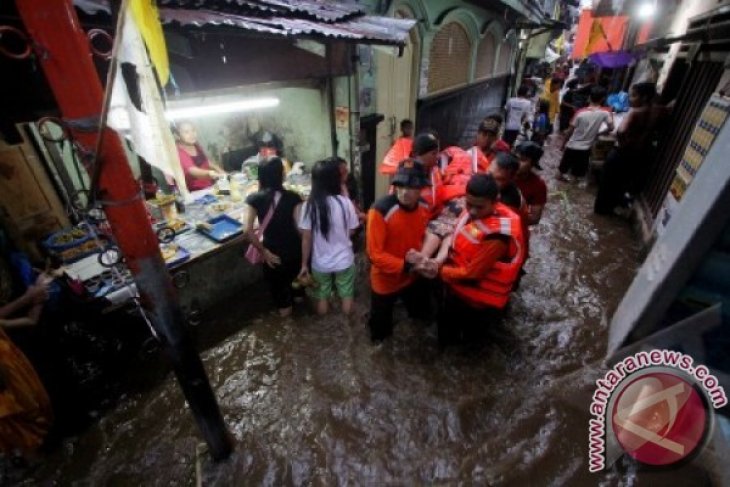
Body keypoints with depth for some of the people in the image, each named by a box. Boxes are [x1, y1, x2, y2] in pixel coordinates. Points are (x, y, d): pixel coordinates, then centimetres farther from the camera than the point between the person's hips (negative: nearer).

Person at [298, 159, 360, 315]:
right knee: (347, 295, 20)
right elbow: (352, 231, -4)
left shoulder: (309, 205, -14)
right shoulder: (345, 202, -17)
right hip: (344, 260, -1)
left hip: (320, 263, 1)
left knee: (322, 297, 21)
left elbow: (306, 239, -10)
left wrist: (304, 264, 1)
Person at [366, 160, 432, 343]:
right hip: (385, 281, -5)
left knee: (423, 317, 31)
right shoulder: (380, 211, -31)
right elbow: (374, 254, -27)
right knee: (381, 330, 20)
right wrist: (404, 266, -32)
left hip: (414, 277, 5)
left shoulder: (425, 207, -12)